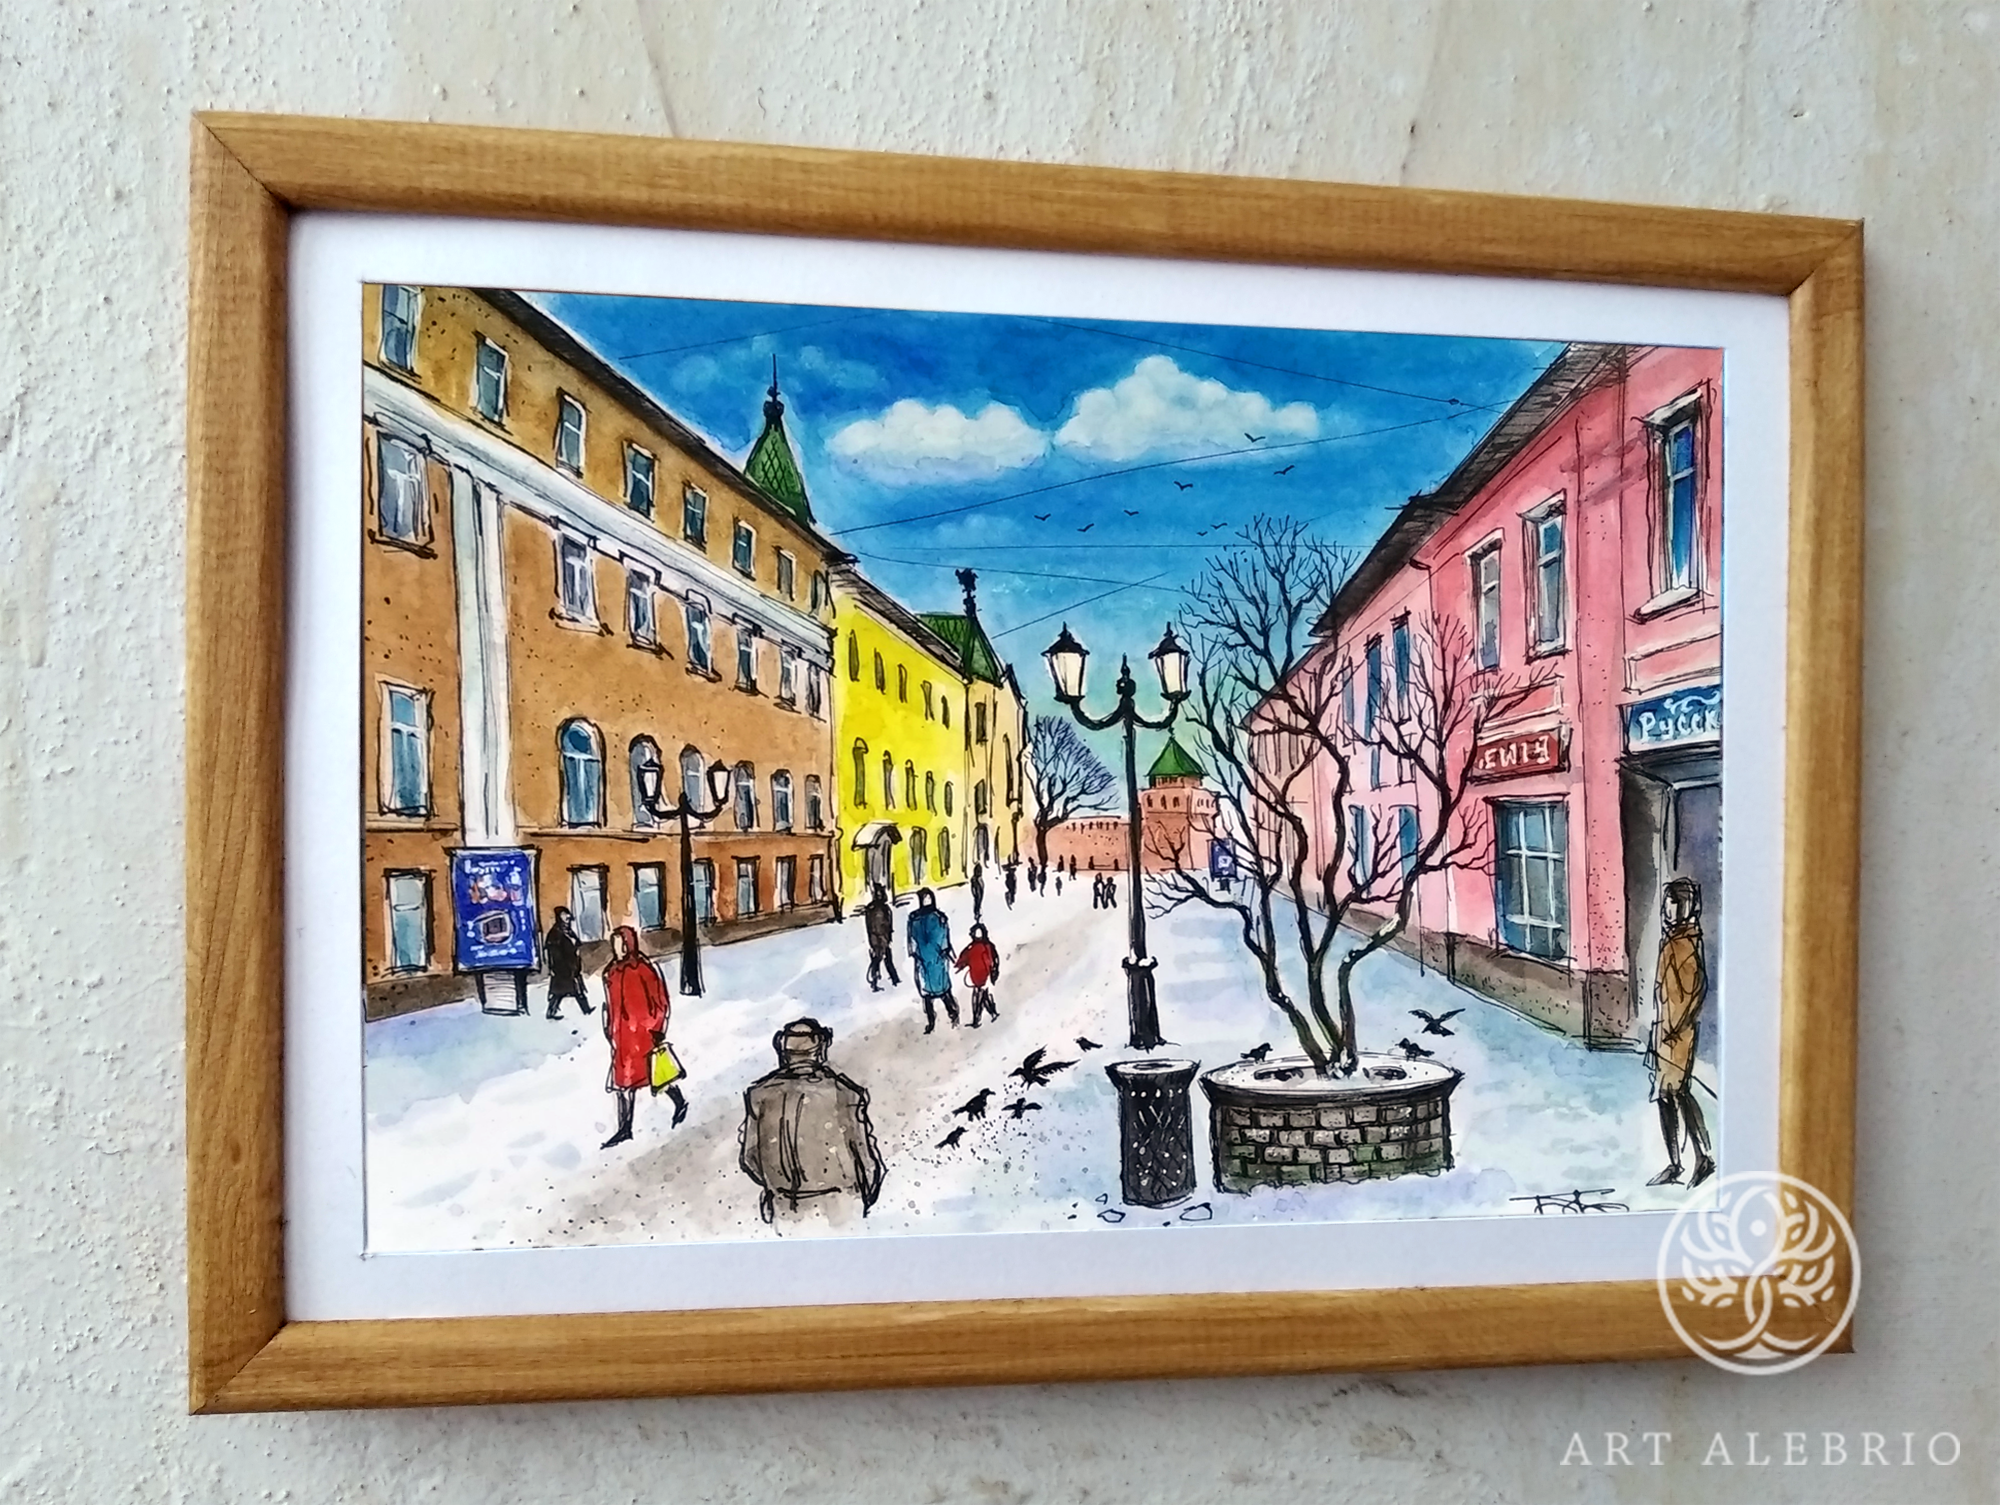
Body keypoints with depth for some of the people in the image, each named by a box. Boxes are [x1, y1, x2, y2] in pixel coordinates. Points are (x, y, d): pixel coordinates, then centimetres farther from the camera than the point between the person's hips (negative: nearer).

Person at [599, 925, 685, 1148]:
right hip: (622, 1033, 6)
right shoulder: (612, 972, 6)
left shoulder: (643, 969, -13)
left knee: (657, 1072, 4)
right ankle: (624, 1128, 20)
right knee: (623, 1078, 9)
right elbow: (611, 1004, 15)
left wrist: (656, 1029, -10)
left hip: (643, 1031, -6)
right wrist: (610, 1029, 15)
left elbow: (660, 1001, -10)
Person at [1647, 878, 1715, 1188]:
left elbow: (1700, 987, -18)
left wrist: (1681, 1024, -20)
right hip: (1665, 1028, 9)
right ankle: (1674, 1164, 15)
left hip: (1681, 1028, -9)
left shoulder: (1689, 940, -11)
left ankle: (1704, 1157, -4)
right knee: (1664, 1094, 9)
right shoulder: (1669, 939, 14)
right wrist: (1661, 1027, 19)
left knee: (1678, 1090, -12)